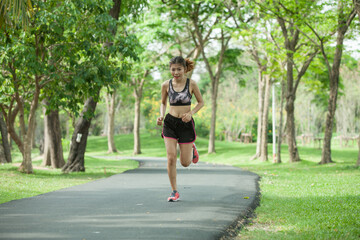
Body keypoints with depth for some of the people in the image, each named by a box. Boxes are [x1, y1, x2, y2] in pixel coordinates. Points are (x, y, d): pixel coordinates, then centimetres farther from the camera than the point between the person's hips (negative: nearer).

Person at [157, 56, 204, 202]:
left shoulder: (191, 84, -6)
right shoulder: (166, 85, -1)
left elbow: (201, 102, 4)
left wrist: (191, 113, -13)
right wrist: (161, 115, -5)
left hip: (186, 124, -1)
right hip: (170, 123, 1)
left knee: (185, 163, 4)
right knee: (171, 158, -10)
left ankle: (191, 148, 40)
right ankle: (174, 192, 3)